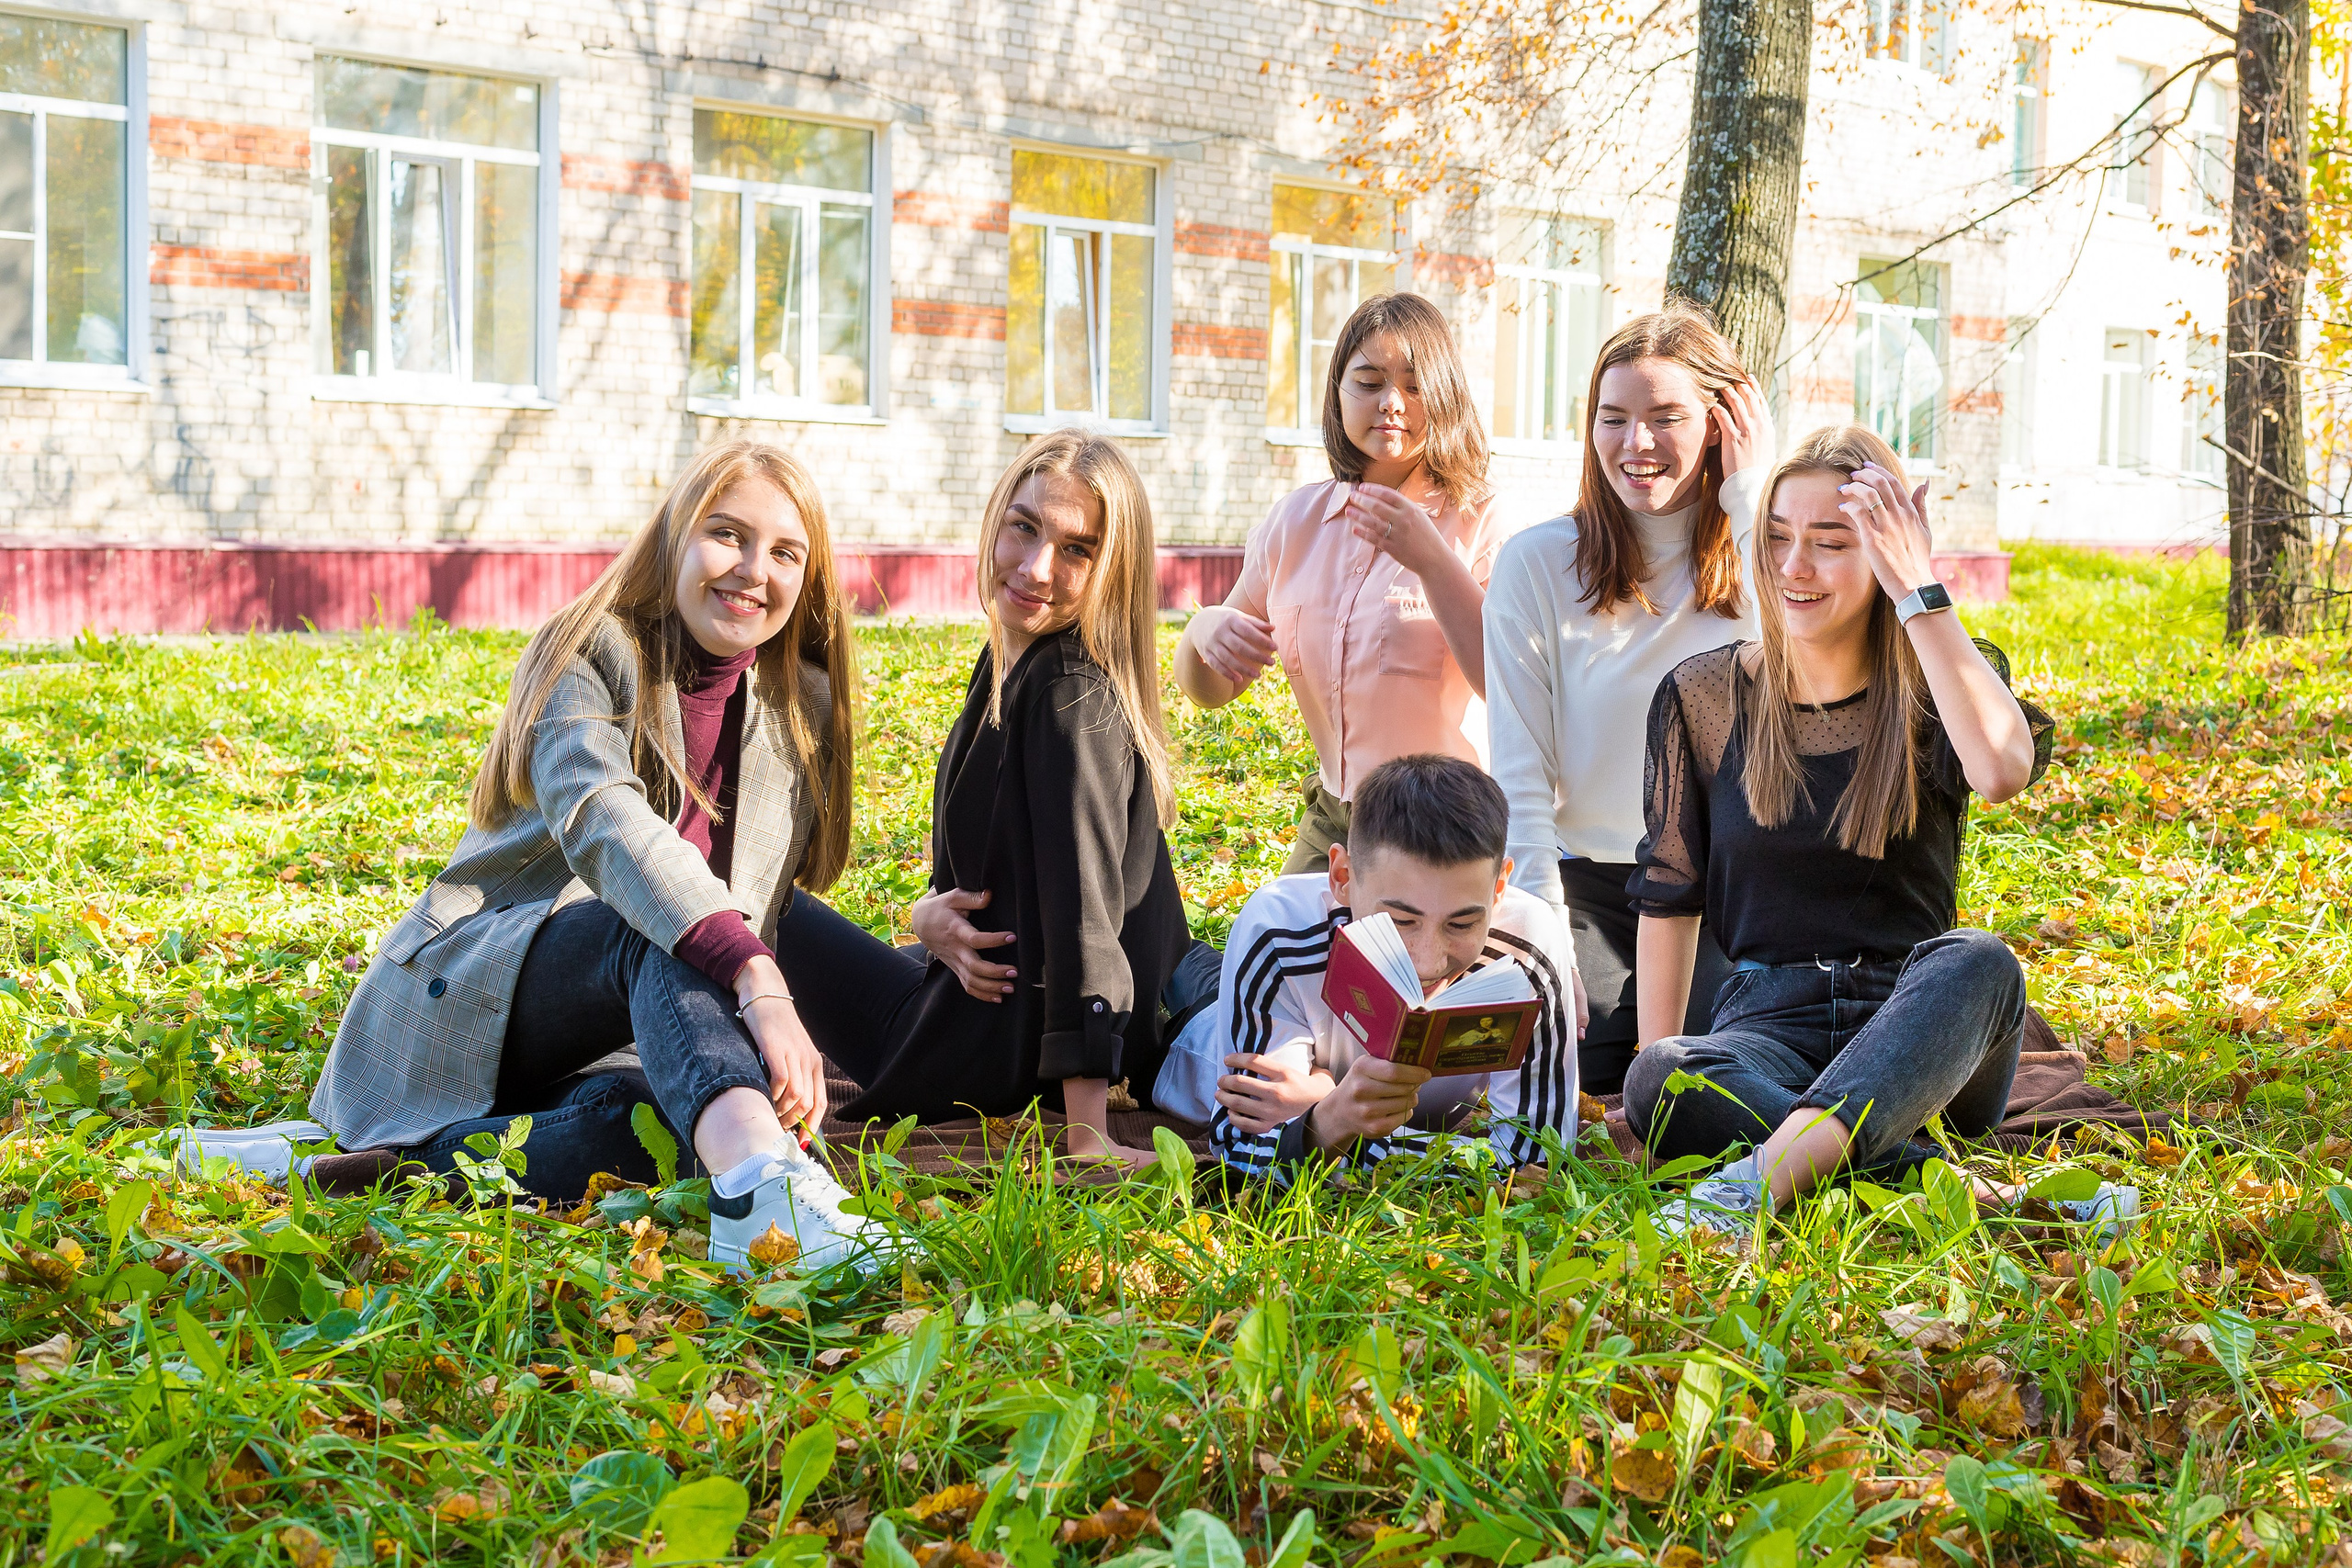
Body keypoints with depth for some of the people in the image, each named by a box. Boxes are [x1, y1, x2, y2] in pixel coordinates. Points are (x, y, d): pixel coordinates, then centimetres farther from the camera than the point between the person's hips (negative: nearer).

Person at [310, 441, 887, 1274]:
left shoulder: (802, 709, 11)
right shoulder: (593, 652, -7)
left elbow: (764, 913, 11)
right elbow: (601, 820, -28)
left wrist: (794, 1053, -11)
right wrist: (758, 982, -42)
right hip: (463, 999, -5)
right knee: (659, 926, -38)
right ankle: (765, 1190, -63)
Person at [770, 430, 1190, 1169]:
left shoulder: (1073, 695, -25)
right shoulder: (1013, 660, 3)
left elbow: (1086, 906, -30)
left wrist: (1088, 1137, -32)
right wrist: (931, 915, -12)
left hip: (1005, 1049, -9)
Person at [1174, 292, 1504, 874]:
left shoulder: (1479, 523, -8)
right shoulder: (1295, 520, 6)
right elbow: (1209, 690, 11)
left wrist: (1433, 560, -27)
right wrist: (1202, 633, -12)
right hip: (1329, 828, 5)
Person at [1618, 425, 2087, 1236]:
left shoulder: (1933, 692, 3)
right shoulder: (1704, 697, 6)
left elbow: (2003, 770, -23)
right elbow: (1667, 898, 9)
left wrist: (1918, 591, -18)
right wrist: (1659, 1068, -2)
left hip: (1911, 1022, 0)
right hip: (1769, 1022, 1)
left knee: (1979, 962, -36)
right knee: (1658, 1081, -34)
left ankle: (1769, 1172, -51)